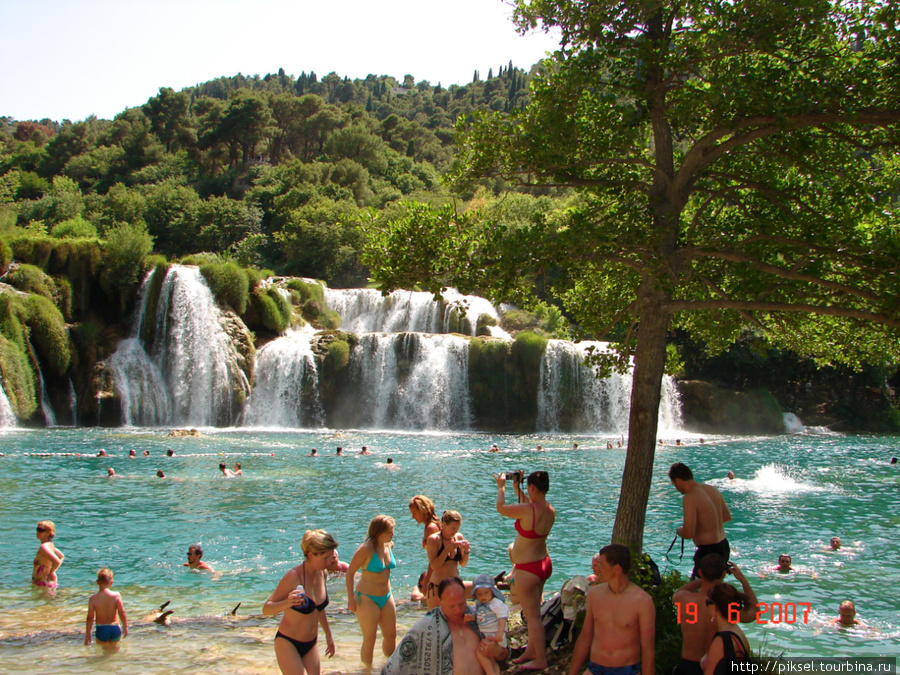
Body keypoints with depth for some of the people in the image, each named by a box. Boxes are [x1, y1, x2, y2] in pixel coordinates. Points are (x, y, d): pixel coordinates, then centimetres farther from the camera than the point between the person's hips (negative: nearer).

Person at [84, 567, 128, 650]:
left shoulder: (93, 598, -9)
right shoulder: (116, 595, -8)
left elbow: (90, 618, -6)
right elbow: (122, 613, -6)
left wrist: (87, 634, 4)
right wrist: (125, 627, 8)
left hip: (101, 630, -2)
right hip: (115, 629, 2)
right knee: (115, 648, 25)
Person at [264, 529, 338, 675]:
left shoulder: (322, 573, 0)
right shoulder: (294, 576, -21)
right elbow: (266, 609, -19)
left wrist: (328, 635, 26)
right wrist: (287, 603, -38)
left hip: (311, 645, 7)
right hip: (288, 644, -6)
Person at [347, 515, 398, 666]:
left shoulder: (389, 545, 0)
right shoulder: (366, 549, -20)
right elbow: (350, 573, -14)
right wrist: (351, 599, -14)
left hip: (386, 597, 7)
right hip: (367, 598, -7)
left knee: (391, 635, 11)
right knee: (370, 639, 0)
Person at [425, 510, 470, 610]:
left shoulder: (459, 537, 6)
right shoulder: (433, 539, -9)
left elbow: (463, 564, 12)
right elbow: (433, 565, -17)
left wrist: (466, 551, -7)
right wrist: (448, 549, -21)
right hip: (437, 586, -4)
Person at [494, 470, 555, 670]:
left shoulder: (527, 510, -25)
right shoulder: (550, 510, 0)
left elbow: (501, 508, -11)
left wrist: (501, 487, 5)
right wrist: (517, 488, 22)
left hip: (527, 569, -9)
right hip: (543, 563, 9)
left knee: (533, 616, 2)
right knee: (532, 613, 22)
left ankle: (540, 659, 10)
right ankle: (531, 650, 35)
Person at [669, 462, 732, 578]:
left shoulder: (690, 498, -19)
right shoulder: (712, 489, 6)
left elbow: (689, 534, -21)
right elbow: (727, 516, 18)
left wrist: (679, 530, 0)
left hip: (708, 552, -9)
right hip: (724, 547, 9)